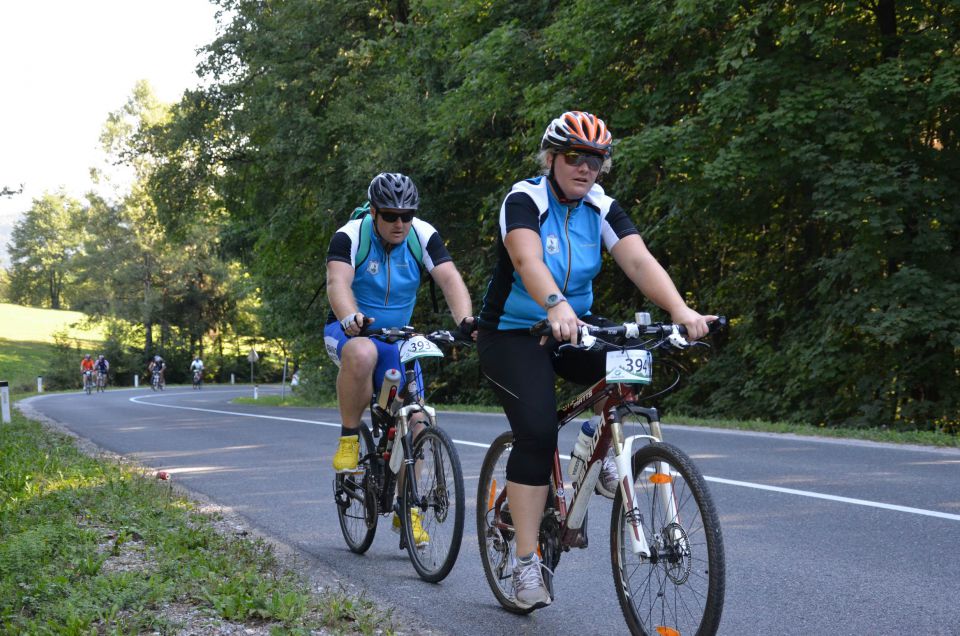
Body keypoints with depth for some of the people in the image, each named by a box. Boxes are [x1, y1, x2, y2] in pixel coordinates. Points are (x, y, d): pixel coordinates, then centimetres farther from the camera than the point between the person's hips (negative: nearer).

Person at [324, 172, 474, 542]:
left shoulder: (424, 236, -9)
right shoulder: (351, 236, -17)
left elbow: (450, 279, -21)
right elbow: (338, 282, -33)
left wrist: (464, 319, -41)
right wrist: (351, 318, -54)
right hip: (351, 331, -3)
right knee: (362, 353, -40)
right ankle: (348, 439, -20)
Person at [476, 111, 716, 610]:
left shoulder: (600, 208, -4)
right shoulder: (524, 199, -17)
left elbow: (640, 261, -18)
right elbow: (527, 259, -37)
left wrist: (681, 311, -35)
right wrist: (556, 306, -56)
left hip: (573, 326, 4)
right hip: (513, 334, -4)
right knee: (537, 433, -20)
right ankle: (525, 563, -11)